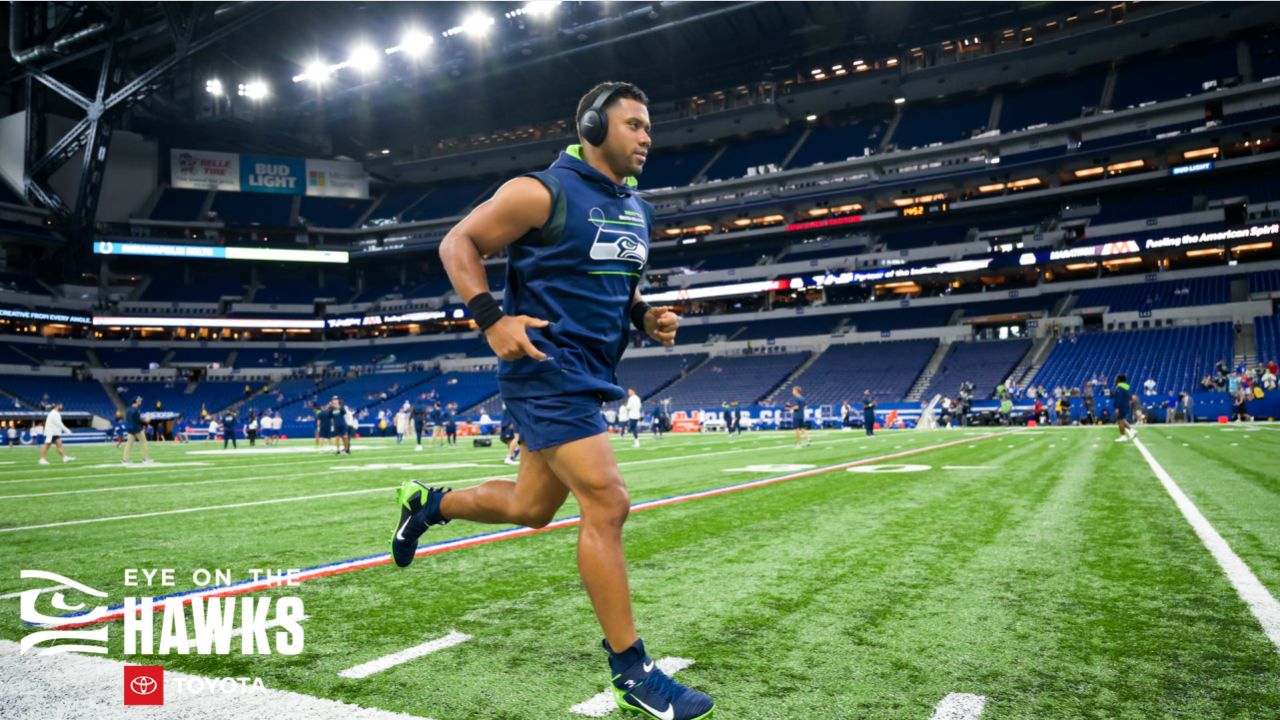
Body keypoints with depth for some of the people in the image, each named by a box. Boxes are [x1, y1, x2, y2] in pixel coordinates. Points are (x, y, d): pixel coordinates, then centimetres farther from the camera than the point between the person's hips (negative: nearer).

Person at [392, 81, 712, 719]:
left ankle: (428, 504, 43)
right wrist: (491, 319, -18)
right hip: (548, 369, -9)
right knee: (606, 503, -12)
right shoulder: (543, 192, -9)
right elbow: (457, 243, -5)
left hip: (589, 377, 9)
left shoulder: (636, 210, 14)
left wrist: (646, 316, 5)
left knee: (532, 508, 16)